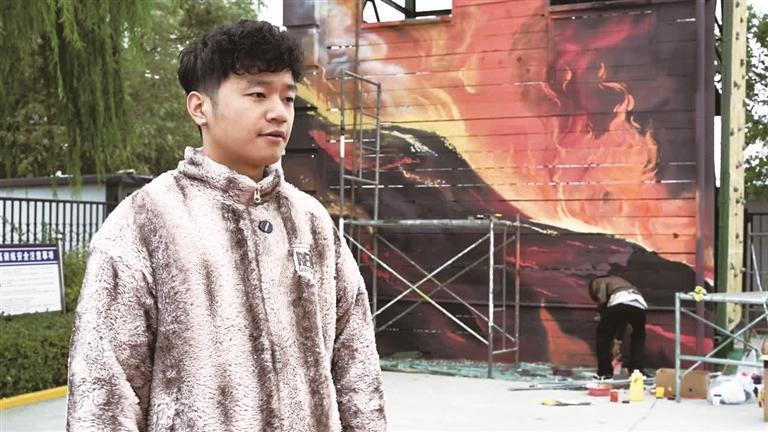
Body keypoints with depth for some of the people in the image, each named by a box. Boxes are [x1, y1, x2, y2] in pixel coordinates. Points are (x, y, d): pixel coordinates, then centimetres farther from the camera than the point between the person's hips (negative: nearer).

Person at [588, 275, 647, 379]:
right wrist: (618, 339, 50)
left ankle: (604, 372, 14)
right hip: (639, 303, 5)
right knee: (639, 337, 31)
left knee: (603, 334, 16)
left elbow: (602, 301, 4)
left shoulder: (598, 282, 28)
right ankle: (636, 370, 24)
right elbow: (623, 319, 46)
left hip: (619, 302, -5)